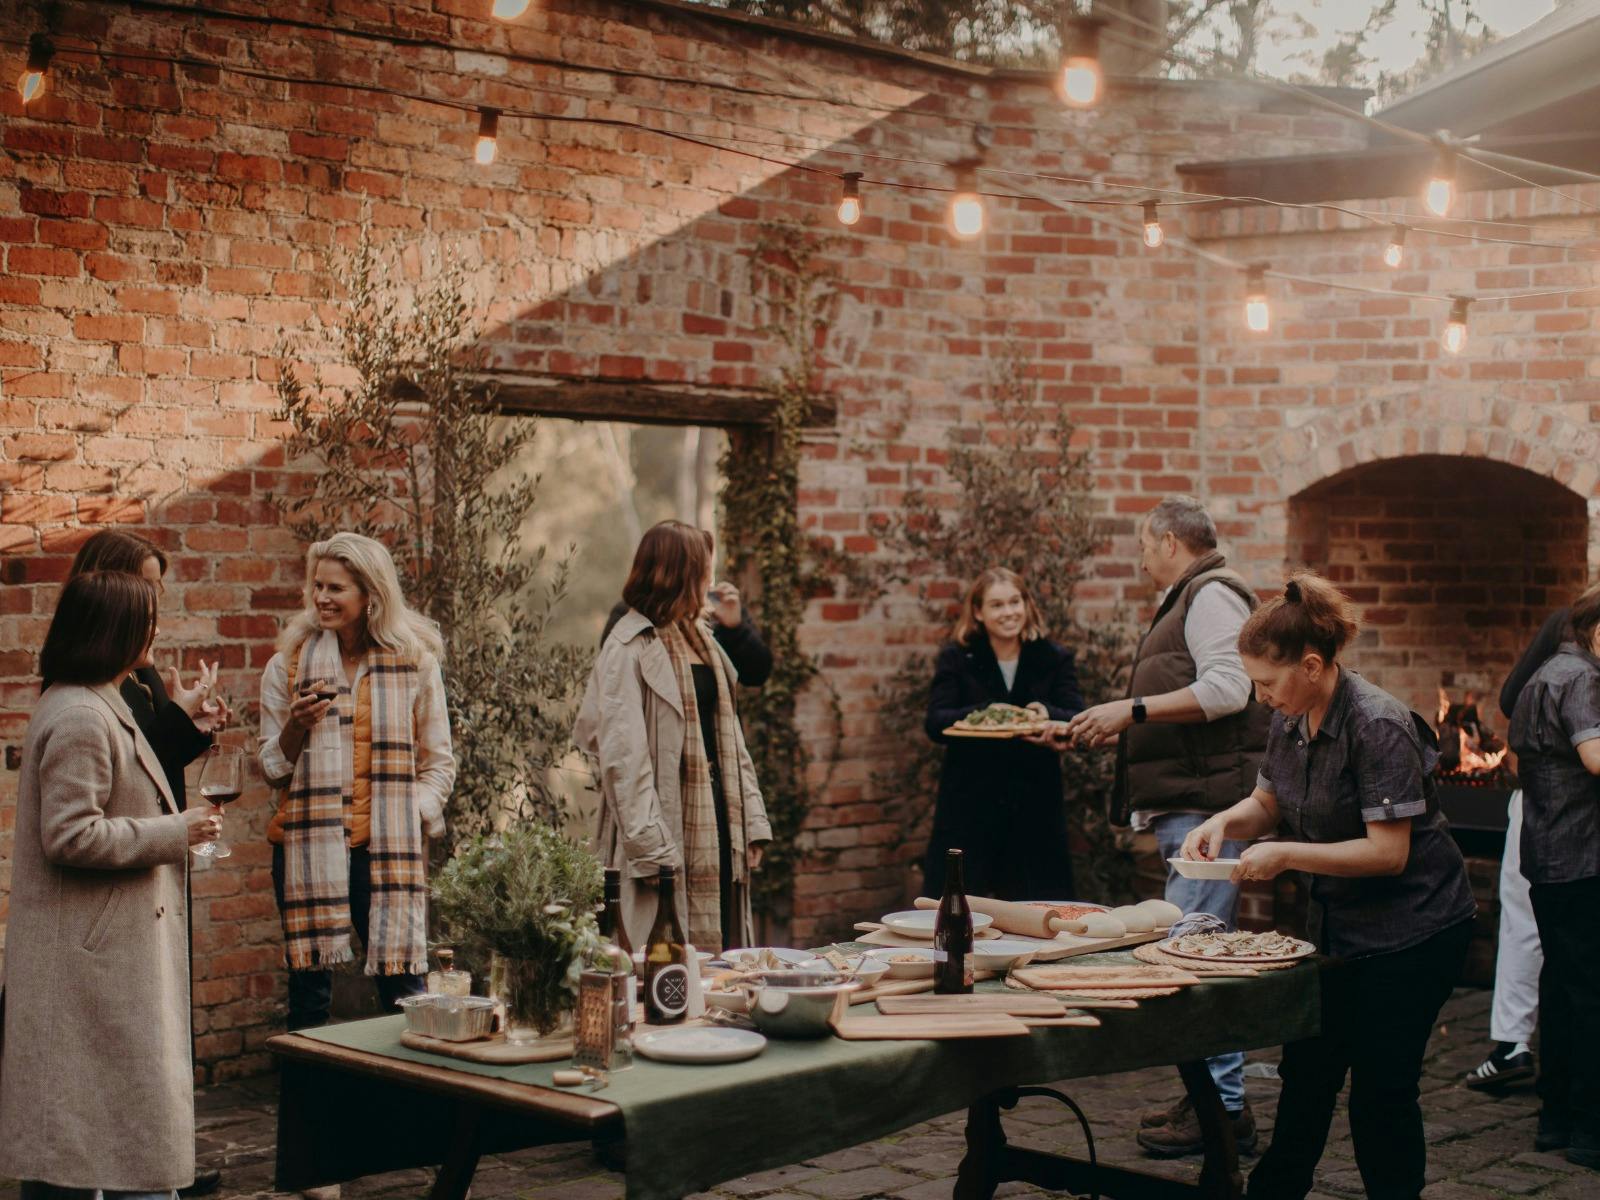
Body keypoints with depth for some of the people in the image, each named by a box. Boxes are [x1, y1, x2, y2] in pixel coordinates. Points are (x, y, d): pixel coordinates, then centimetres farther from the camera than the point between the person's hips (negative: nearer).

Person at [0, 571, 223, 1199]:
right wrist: (175, 832, -16)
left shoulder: (92, 707, 15)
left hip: (97, 953, 11)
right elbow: (71, 836, -23)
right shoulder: (80, 718, -19)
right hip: (95, 961, -11)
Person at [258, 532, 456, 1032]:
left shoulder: (415, 662, 4)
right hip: (308, 846, 1)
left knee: (403, 991, -4)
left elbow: (439, 762, 10)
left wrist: (412, 818, -5)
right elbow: (273, 768, 10)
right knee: (309, 992, 2)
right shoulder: (290, 664, 6)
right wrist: (296, 727, -9)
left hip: (387, 847, -1)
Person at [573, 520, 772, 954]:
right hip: (669, 831, -8)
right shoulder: (630, 649, -11)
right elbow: (623, 756, -16)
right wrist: (651, 849, -20)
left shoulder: (699, 640, 16)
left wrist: (753, 821, 10)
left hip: (716, 821, 8)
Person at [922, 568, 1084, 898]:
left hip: (1034, 809, 1)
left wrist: (1048, 713, -27)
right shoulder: (956, 659, 4)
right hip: (969, 806, -1)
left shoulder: (1054, 659, 7)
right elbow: (934, 724, -9)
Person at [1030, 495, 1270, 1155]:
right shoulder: (1188, 601, 25)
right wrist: (1095, 728, 30)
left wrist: (1132, 708, -18)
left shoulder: (1213, 594, -7)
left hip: (1208, 801, -11)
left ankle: (1224, 1104, -9)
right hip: (1186, 804, 11)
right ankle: (1216, 1094, 17)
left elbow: (1227, 689, -21)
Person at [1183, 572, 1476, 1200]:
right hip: (1344, 926, 8)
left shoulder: (1378, 726, -24)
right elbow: (1268, 802, 15)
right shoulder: (1292, 722, 0)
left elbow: (1389, 851, -26)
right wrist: (1225, 821, -6)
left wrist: (1285, 855, -26)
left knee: (1380, 1089, -1)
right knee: (1308, 1071, 14)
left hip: (1412, 930, -8)